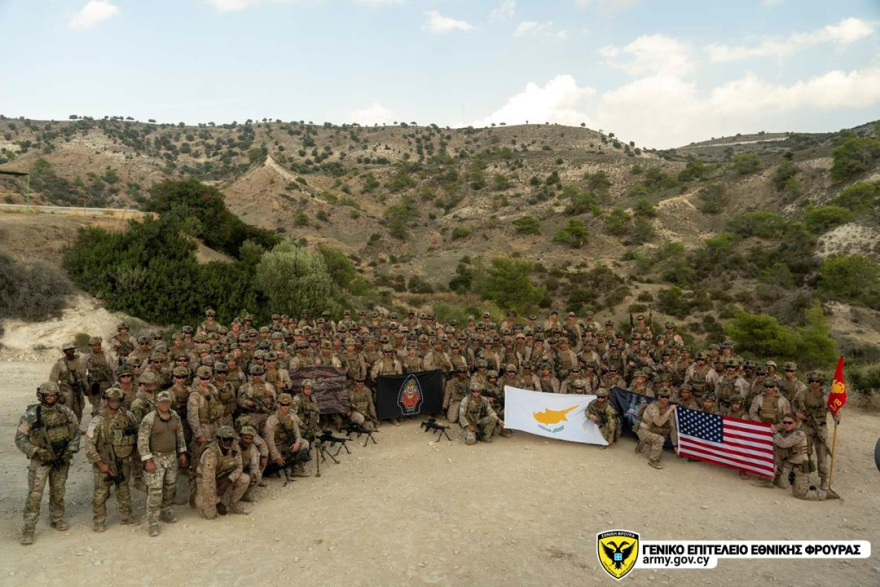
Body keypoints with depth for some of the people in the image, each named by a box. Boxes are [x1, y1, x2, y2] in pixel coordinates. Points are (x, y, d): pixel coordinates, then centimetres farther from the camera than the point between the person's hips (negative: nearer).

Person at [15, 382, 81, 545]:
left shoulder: (66, 412, -4)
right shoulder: (31, 415, -13)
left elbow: (76, 431, 4)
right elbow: (20, 439, -9)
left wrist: (70, 451, -5)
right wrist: (38, 452, -17)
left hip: (61, 459, 3)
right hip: (40, 460, -3)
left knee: (58, 492, 14)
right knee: (35, 494, -4)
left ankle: (58, 519, 31)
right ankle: (28, 528, 6)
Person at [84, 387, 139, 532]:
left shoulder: (127, 416, -5)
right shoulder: (98, 421, -16)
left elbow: (136, 431, 12)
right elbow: (89, 445, -16)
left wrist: (132, 448, 8)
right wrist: (100, 464, -16)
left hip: (123, 461, 4)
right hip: (104, 463, -4)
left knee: (124, 490, 16)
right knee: (101, 493, 3)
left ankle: (126, 516, 31)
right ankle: (99, 521, 21)